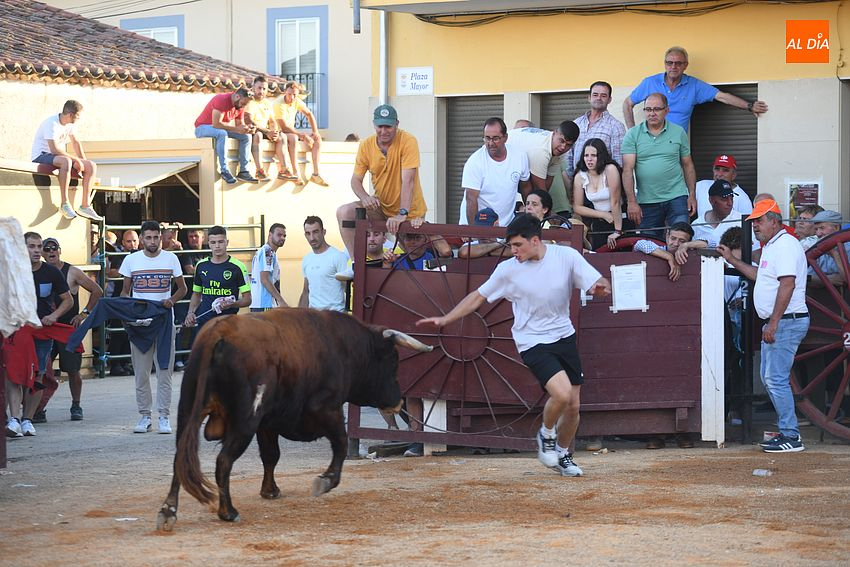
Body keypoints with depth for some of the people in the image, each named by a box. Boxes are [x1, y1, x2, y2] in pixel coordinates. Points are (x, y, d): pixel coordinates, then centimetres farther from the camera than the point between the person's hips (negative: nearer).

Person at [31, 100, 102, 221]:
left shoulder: (70, 124, 6)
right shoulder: (51, 124, -21)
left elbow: (75, 142, 16)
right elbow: (54, 149, -28)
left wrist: (84, 163, 5)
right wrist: (77, 160, -26)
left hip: (59, 156, 9)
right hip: (41, 156, -9)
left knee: (92, 166, -6)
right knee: (66, 161, -41)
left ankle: (85, 206, -9)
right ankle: (65, 204, -38)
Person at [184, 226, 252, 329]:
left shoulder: (237, 267, -4)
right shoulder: (201, 266, 11)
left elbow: (247, 299, -3)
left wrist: (231, 304, -22)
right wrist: (190, 312, 4)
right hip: (204, 322, 4)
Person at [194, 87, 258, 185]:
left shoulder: (240, 105, -1)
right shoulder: (221, 100, -27)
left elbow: (240, 124, 4)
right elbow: (216, 124, -34)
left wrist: (247, 128, -20)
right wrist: (237, 129, -34)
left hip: (221, 129, 8)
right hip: (202, 128, -8)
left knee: (246, 136, -6)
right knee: (222, 133, -38)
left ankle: (243, 171, -9)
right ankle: (224, 171, -37)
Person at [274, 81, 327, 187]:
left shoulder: (296, 101, -2)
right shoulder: (279, 104, -24)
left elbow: (309, 114, 12)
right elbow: (284, 127, -25)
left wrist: (315, 131, -1)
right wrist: (303, 136, -25)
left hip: (293, 132, 8)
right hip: (280, 133, -8)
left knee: (317, 138, -7)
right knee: (293, 137, -39)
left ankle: (315, 174, -17)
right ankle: (296, 174, -39)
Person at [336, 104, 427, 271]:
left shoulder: (408, 141, -19)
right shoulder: (366, 145, -4)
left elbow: (408, 180, -26)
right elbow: (356, 179, -1)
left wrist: (402, 214, -33)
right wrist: (365, 197, -24)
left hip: (410, 210, -4)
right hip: (381, 207, 4)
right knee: (344, 212, -19)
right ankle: (356, 264, -14)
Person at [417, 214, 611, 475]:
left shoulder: (566, 256, -7)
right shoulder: (508, 270, -8)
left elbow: (600, 284, -4)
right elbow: (478, 297, 3)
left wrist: (602, 286, -29)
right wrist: (445, 319, 0)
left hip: (564, 336, 3)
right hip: (532, 342, -3)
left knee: (573, 406, 6)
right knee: (562, 393, -24)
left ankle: (563, 454, 32)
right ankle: (547, 434, 7)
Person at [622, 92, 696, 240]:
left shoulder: (679, 133, 6)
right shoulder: (633, 135, 2)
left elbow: (688, 165, 11)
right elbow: (628, 170, -3)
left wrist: (692, 195, 3)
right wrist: (632, 201, -11)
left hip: (676, 197, 0)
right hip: (647, 202, 0)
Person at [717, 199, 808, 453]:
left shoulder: (785, 245, -15)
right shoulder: (771, 246, 19)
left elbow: (787, 284, -24)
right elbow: (760, 276, 35)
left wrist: (774, 322, -27)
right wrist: (732, 260, 33)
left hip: (786, 322, -11)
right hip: (776, 323, 11)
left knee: (776, 379, -12)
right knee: (769, 378, 13)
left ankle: (791, 436, -10)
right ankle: (788, 431, 18)